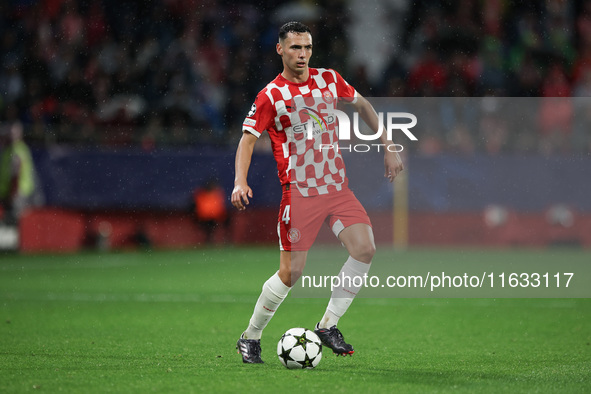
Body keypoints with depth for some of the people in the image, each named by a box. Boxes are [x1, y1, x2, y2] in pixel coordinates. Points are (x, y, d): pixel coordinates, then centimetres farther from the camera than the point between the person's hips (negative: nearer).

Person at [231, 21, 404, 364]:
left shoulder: (329, 79, 5)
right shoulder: (270, 96, -7)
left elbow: (363, 107, 20)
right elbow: (248, 140, -6)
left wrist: (389, 149, 15)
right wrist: (240, 183, -22)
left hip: (337, 187, 4)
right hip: (299, 192, -4)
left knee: (365, 248, -16)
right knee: (291, 272, -8)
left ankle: (328, 326, -3)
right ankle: (250, 338, 12)